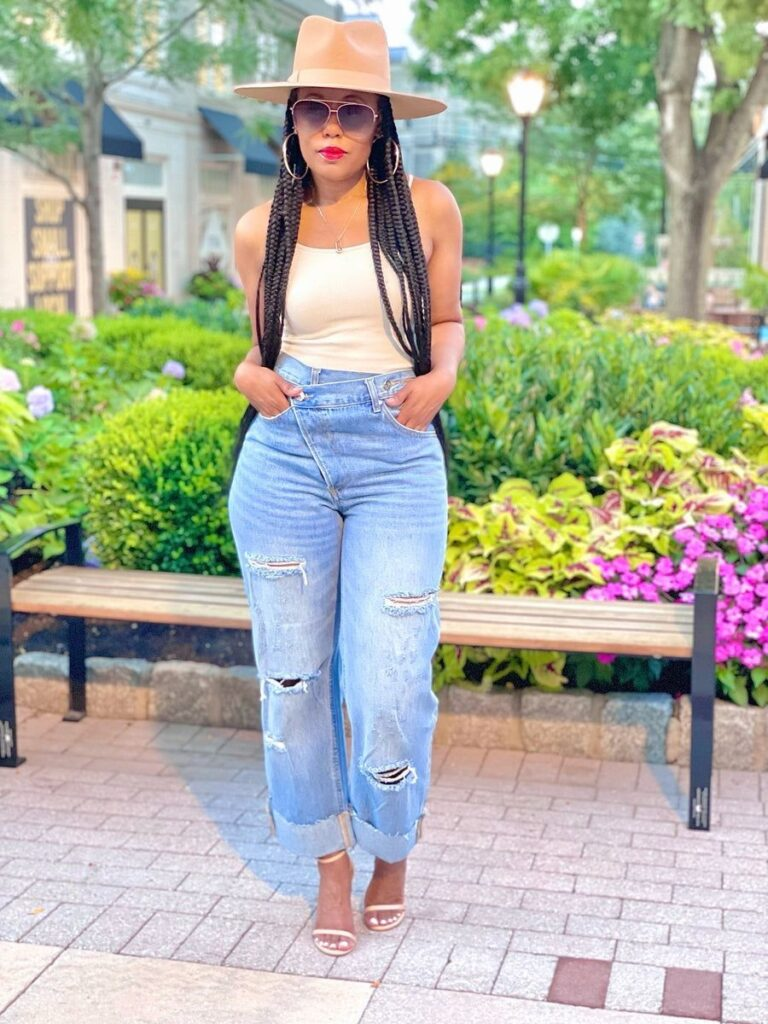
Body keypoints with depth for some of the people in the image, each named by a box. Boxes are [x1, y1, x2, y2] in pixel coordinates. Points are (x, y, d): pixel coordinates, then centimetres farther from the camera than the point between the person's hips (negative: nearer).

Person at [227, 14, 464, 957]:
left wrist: (440, 378, -8)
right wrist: (249, 375, -4)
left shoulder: (427, 208, 2)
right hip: (284, 457, 2)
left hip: (397, 462, -2)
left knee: (389, 689, -6)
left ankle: (391, 852, 24)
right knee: (293, 677, 7)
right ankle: (330, 862, 29)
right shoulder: (261, 230, 6)